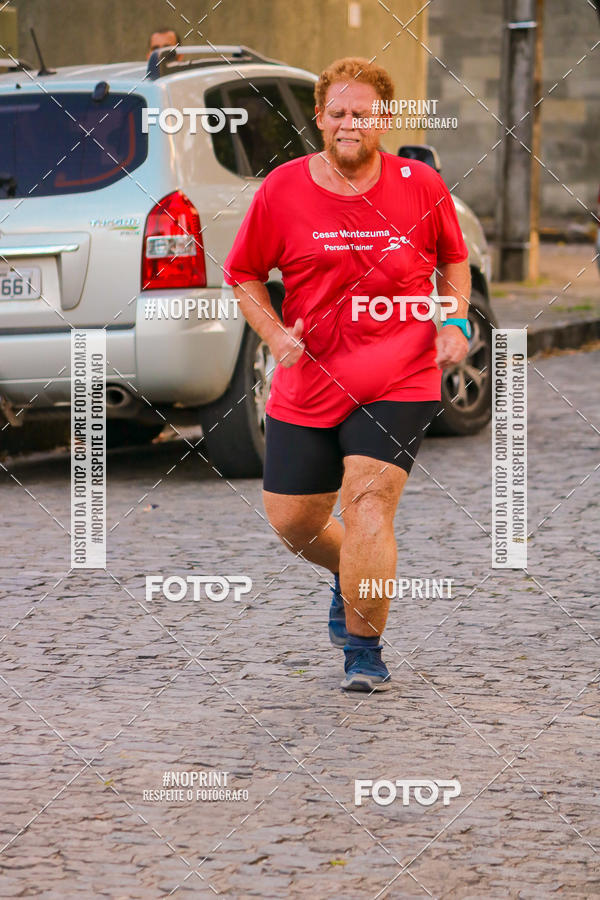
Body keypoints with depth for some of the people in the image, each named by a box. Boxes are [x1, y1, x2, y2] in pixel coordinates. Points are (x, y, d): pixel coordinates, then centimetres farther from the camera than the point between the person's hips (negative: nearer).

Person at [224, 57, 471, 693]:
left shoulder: (421, 186, -2)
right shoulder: (281, 190, -3)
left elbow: (453, 258, 15)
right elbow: (242, 272, 9)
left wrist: (454, 322, -1)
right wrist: (276, 335, -6)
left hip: (399, 383, -2)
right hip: (308, 383, 3)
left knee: (369, 499, -18)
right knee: (291, 521, 9)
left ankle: (363, 648, -6)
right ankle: (352, 577, 43)